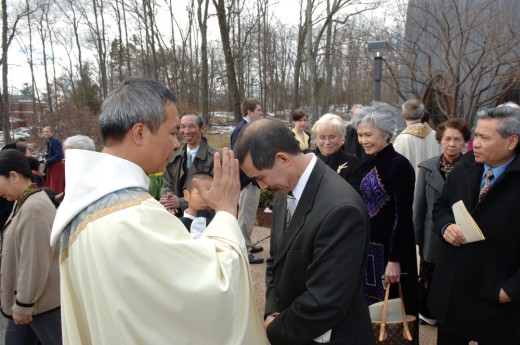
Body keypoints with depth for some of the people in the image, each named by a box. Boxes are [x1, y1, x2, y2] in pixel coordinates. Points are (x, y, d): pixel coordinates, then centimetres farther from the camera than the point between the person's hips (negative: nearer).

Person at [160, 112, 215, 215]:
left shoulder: (213, 158, -10)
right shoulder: (174, 154, 7)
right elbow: (167, 183, 11)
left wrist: (180, 202, -15)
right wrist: (168, 200, -9)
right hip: (176, 214, 4)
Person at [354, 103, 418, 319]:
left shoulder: (399, 165, -16)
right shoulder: (368, 164, 6)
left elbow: (404, 215, -19)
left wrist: (395, 260, -21)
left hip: (392, 247, -7)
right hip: (368, 246, 7)